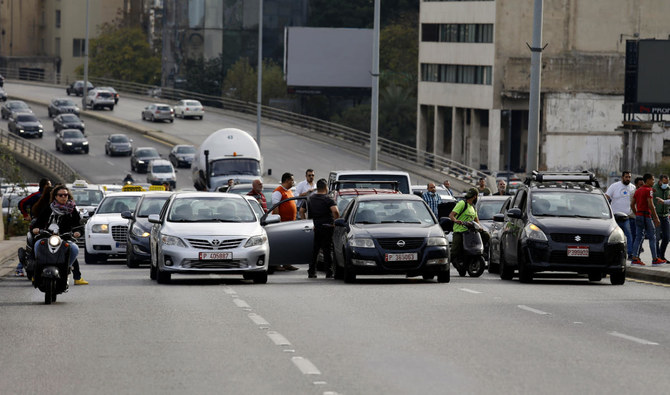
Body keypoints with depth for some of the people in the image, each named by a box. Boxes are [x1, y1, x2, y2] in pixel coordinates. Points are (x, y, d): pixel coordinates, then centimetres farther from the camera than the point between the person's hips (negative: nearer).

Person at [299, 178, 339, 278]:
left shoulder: (310, 199, 10)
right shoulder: (328, 199, -7)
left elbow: (301, 211, 12)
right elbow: (335, 211, -22)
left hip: (313, 228, 4)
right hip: (326, 228, -4)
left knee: (313, 251, 10)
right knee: (327, 251, 0)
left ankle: (311, 272, 9)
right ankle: (329, 273, -1)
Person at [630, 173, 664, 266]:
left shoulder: (638, 190, 14)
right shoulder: (648, 190, -11)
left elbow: (632, 204, 16)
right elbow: (650, 205, -18)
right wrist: (656, 218, -16)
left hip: (638, 216, 8)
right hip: (646, 216, -8)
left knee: (639, 238, 6)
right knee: (652, 237, 0)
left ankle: (635, 258, -1)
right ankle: (655, 260, 2)